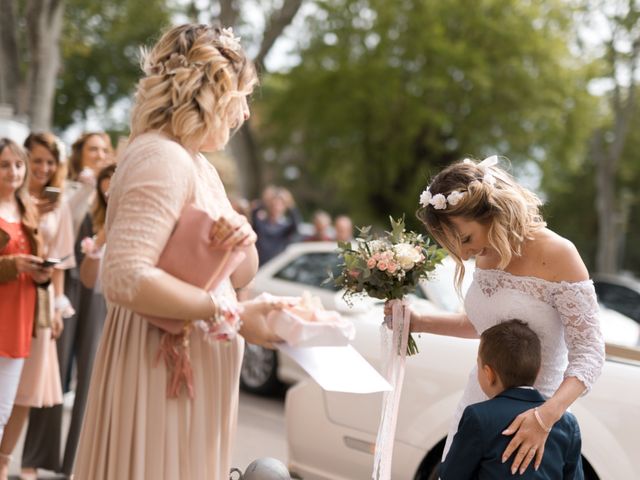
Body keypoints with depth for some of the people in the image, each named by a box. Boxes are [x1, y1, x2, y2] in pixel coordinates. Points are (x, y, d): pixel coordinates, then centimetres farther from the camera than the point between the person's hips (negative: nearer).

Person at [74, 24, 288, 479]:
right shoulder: (162, 158, -16)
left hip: (192, 363, 9)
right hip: (162, 364, -9)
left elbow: (240, 276, 16)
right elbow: (126, 278, -27)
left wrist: (244, 241, -7)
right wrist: (234, 315, -23)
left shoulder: (198, 164, 14)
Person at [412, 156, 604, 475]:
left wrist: (546, 416, -32)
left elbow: (589, 352, -18)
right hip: (479, 400, 6)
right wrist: (420, 323, 6)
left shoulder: (555, 254, -19)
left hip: (528, 414, -6)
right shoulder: (486, 253, 1)